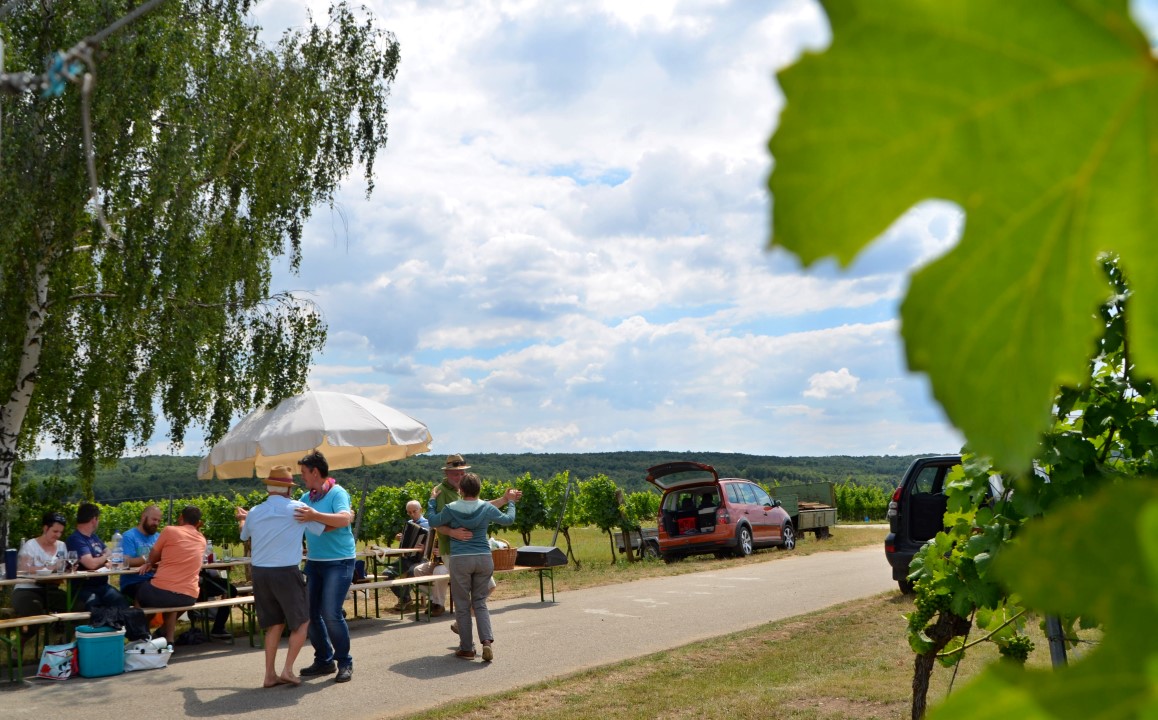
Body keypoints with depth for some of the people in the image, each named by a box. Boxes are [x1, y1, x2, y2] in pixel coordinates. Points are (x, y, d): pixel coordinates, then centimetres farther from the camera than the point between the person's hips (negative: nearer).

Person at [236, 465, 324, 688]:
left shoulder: (254, 513, 6)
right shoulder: (297, 509, -8)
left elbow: (245, 536, 27)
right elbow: (326, 527, -4)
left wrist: (241, 518, 47)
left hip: (260, 573, 5)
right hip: (286, 573, -5)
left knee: (274, 623, 16)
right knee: (301, 622, 9)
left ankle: (270, 674, 14)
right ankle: (288, 669, -1)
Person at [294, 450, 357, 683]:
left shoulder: (337, 493, -11)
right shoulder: (307, 498, 11)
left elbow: (344, 519, -29)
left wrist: (316, 516, -41)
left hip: (338, 562, -7)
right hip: (314, 562, 8)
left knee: (331, 613, -12)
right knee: (311, 612, 7)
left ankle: (344, 662, 3)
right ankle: (324, 660, 21)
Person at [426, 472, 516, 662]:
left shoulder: (451, 509, -5)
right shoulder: (487, 508, 0)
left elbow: (433, 521, 10)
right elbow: (508, 519, 14)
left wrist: (432, 500, 23)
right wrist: (511, 502, 32)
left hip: (460, 560, -2)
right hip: (484, 559, 2)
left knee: (462, 605, 8)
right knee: (480, 602, 11)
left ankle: (467, 648, 11)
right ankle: (487, 641, -6)